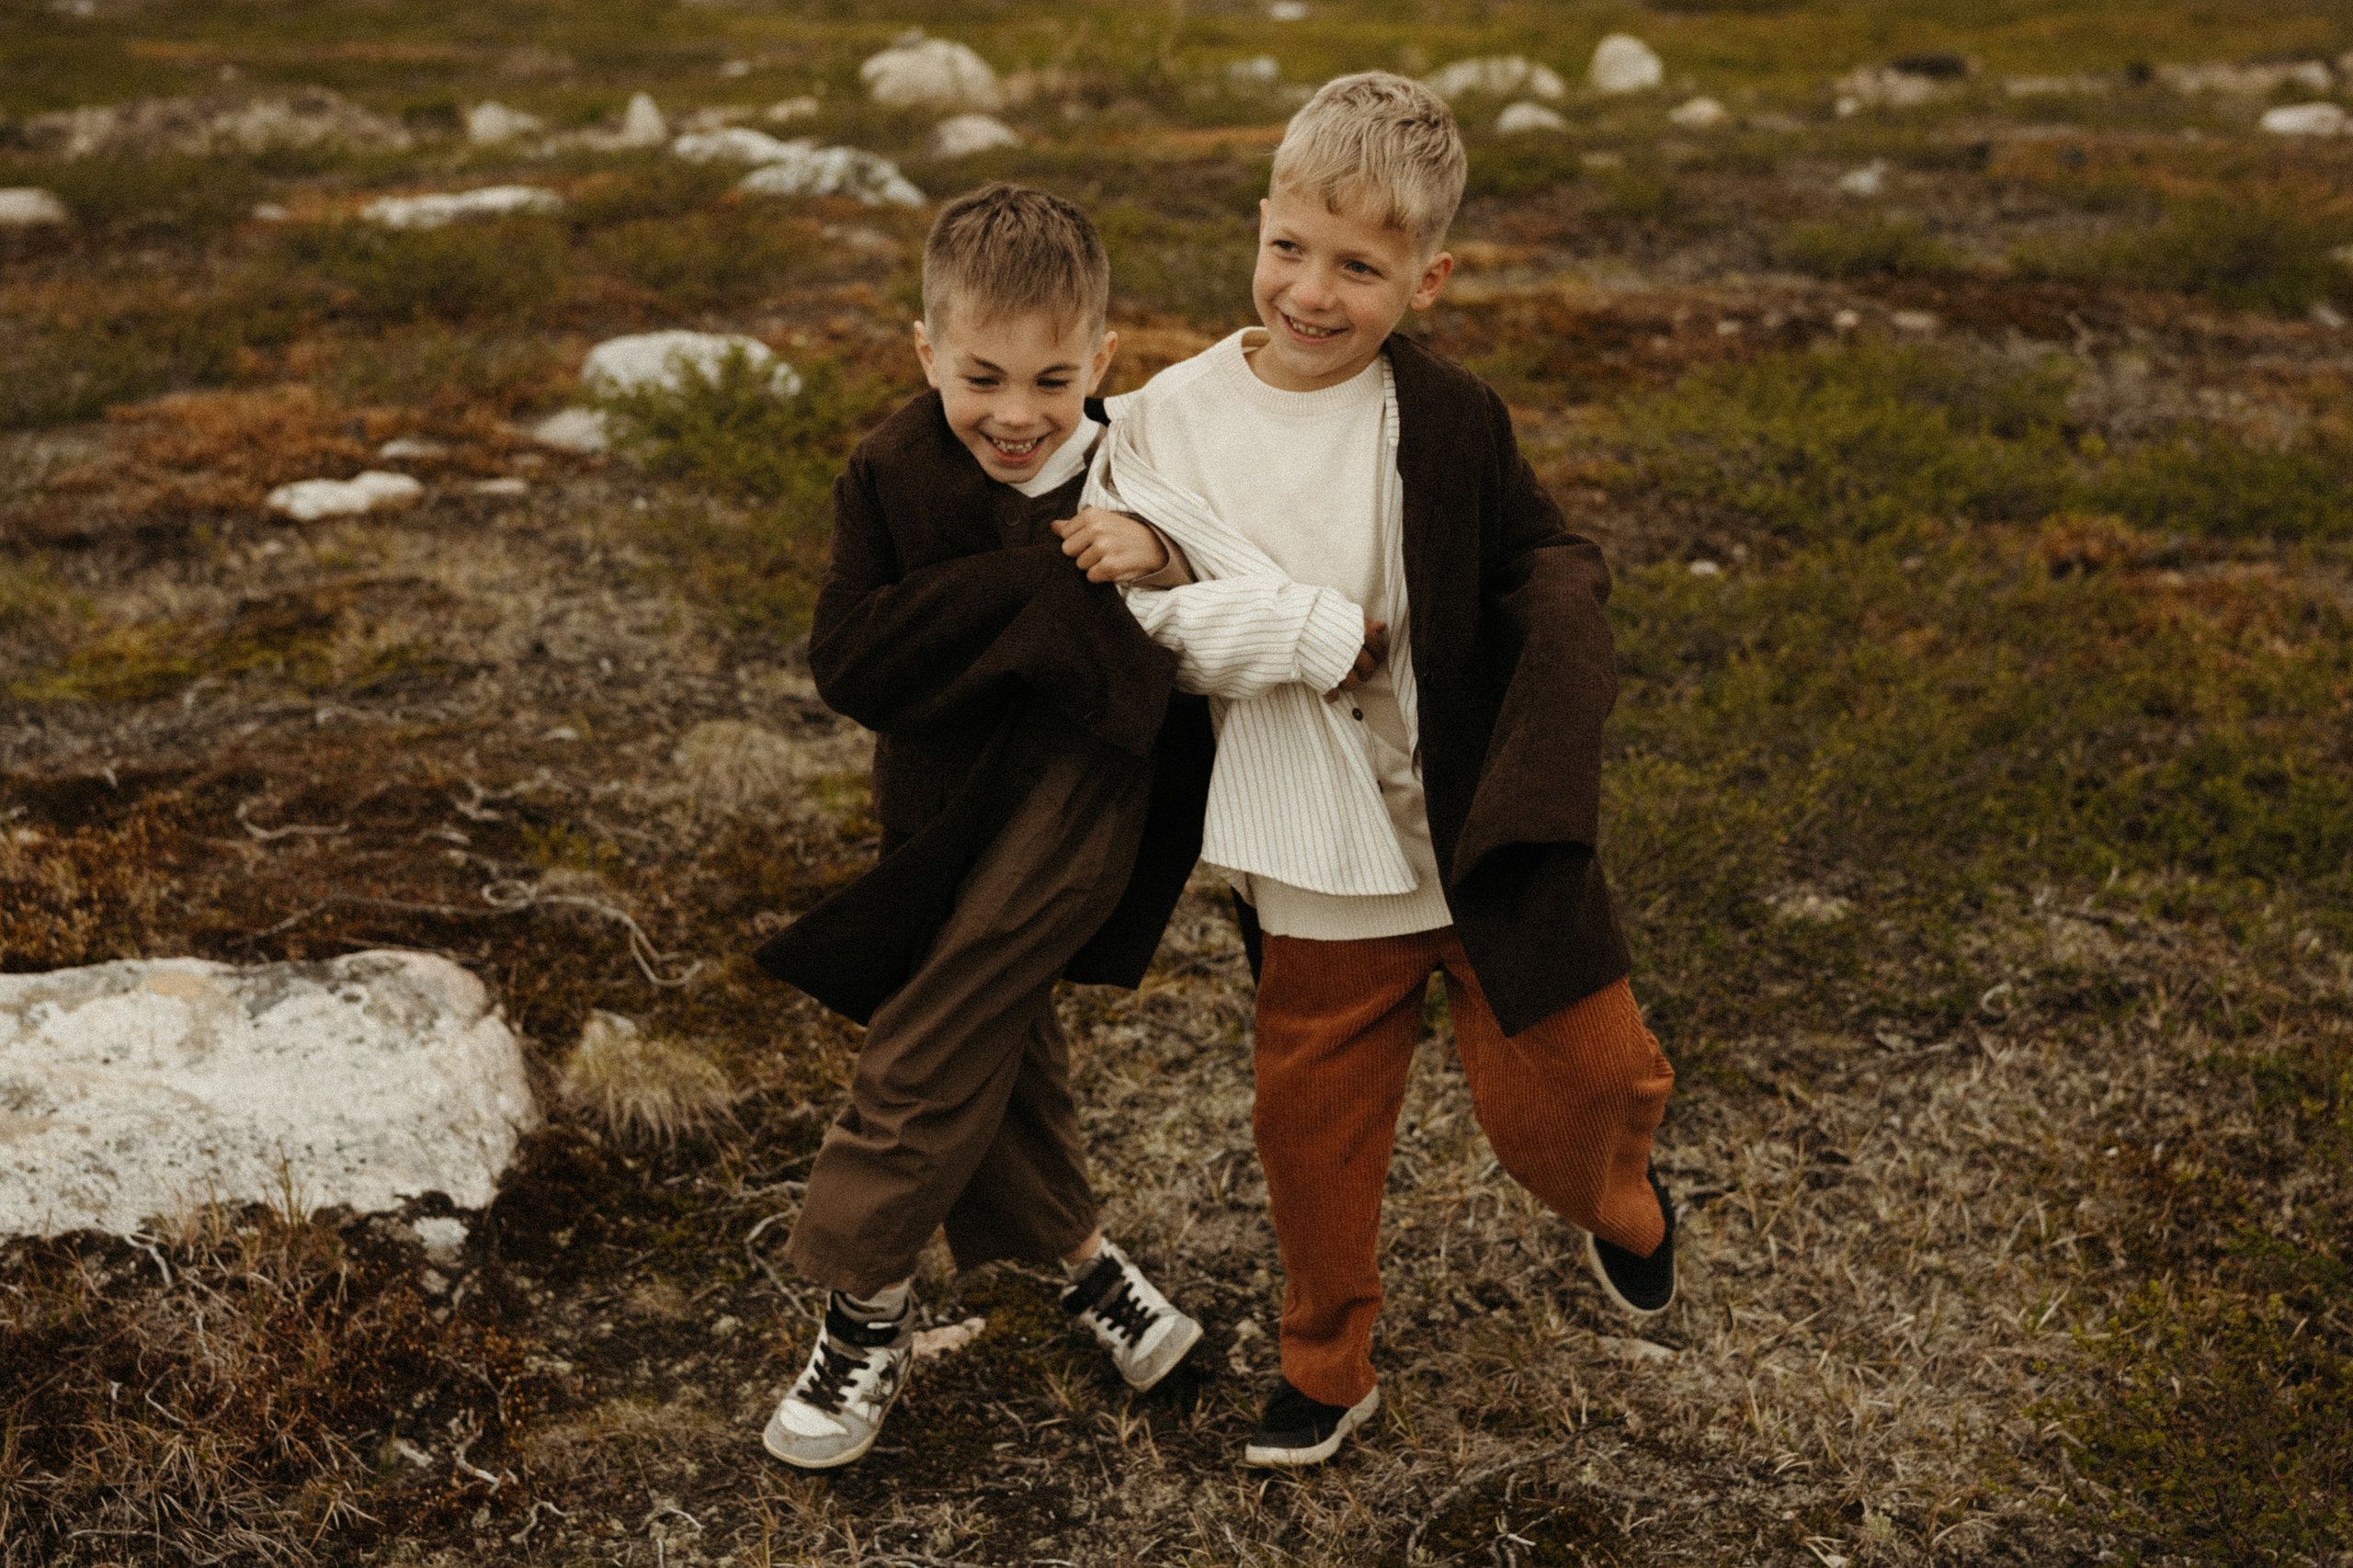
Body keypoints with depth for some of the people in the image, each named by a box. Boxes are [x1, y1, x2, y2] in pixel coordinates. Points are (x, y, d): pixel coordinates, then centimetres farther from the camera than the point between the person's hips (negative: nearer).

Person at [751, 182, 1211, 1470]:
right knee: (1000, 1048, 18)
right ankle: (1080, 1258, 39)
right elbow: (847, 661, -20)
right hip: (945, 817, 4)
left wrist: (1178, 568, -31)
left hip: (1071, 799, -4)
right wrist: (1022, 580, -27)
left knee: (926, 1048, -4)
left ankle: (865, 1311, 14)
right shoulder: (891, 476, -9)